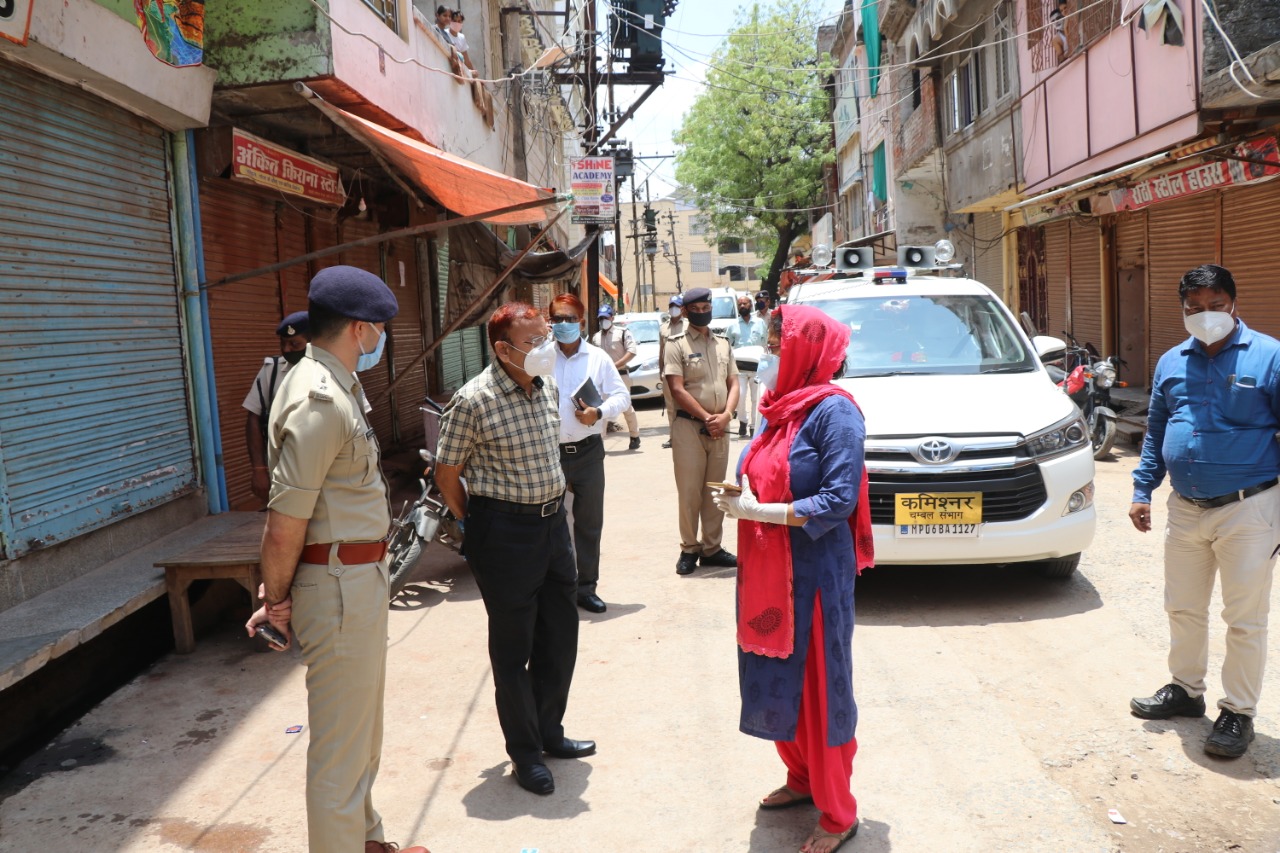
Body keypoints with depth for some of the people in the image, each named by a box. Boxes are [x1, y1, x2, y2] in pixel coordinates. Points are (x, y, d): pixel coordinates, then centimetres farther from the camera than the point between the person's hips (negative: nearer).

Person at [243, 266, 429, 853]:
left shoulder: (337, 386, 10)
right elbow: (284, 526, -23)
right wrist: (277, 603, -9)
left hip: (360, 578, 11)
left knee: (363, 731, 25)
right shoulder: (319, 402, -22)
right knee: (341, 745, 3)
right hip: (339, 585, -11)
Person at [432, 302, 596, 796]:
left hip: (553, 520, 7)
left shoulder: (548, 388, 4)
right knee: (513, 646, 7)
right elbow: (447, 473, -9)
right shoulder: (474, 401, -18)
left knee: (560, 635, 16)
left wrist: (553, 507, 16)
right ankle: (525, 752, 24)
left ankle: (549, 732, 37)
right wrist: (477, 527, 0)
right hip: (505, 532, -7)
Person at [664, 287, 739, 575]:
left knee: (716, 490, 8)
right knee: (689, 491, -2)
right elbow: (677, 389, -10)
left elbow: (733, 384, 11)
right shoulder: (676, 344, -2)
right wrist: (707, 417, -12)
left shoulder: (722, 344, 13)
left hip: (719, 427, 5)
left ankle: (711, 548, 17)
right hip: (689, 426, -5)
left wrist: (725, 415, -7)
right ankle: (689, 548, 9)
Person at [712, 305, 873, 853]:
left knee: (820, 688, 5)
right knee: (776, 680, 18)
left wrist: (756, 511, -21)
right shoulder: (776, 406, 8)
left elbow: (838, 500, -20)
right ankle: (801, 779, 39)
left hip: (815, 572, -8)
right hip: (767, 570, 8)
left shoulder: (833, 410, -16)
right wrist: (739, 499, -5)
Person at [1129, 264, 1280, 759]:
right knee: (1183, 609, 17)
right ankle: (1185, 690, 35)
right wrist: (1142, 490, 9)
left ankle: (1238, 713, 19)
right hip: (1185, 510, 5)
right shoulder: (1171, 363, 8)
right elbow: (1155, 433, 15)